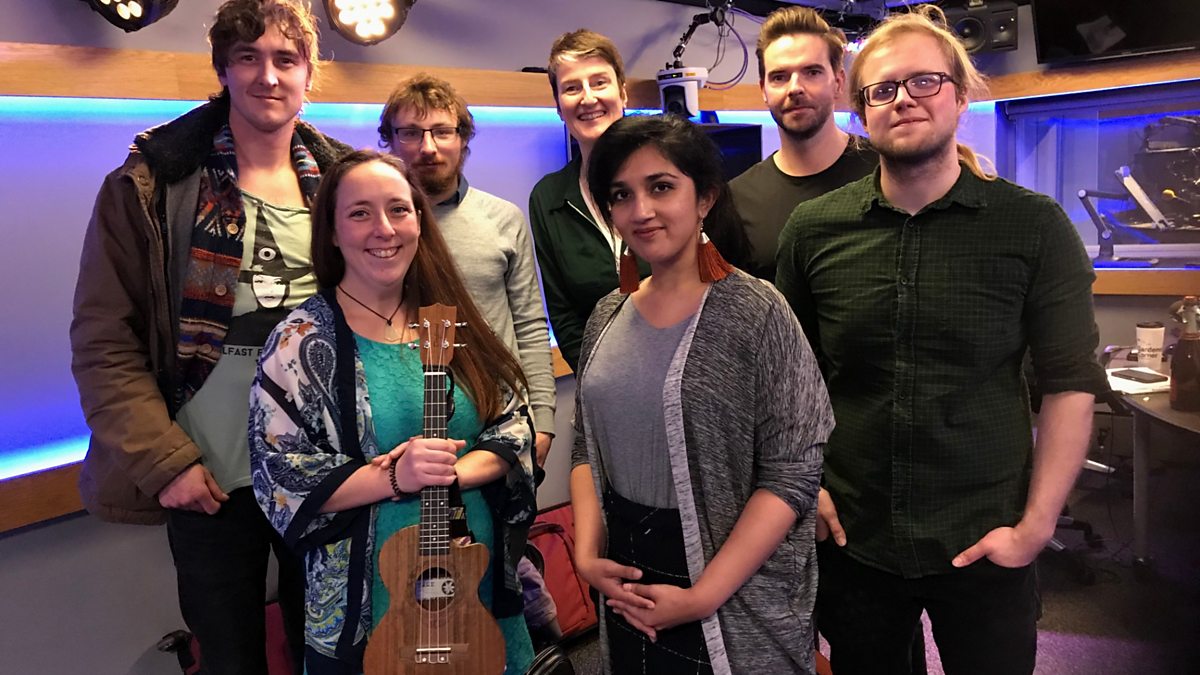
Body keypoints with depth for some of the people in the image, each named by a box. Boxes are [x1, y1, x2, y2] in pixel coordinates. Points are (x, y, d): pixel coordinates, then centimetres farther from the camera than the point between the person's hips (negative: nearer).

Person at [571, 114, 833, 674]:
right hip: (625, 586, 5)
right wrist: (588, 554, -5)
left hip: (734, 597, -5)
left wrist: (703, 596, -19)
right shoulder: (608, 316, 2)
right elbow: (587, 446, 8)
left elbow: (790, 475, -17)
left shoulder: (756, 313, -15)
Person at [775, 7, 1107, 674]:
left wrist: (1037, 525, -8)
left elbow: (1071, 384, -5)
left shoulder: (1034, 226, -7)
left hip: (984, 545, -1)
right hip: (851, 537, 2)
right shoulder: (813, 229, -2)